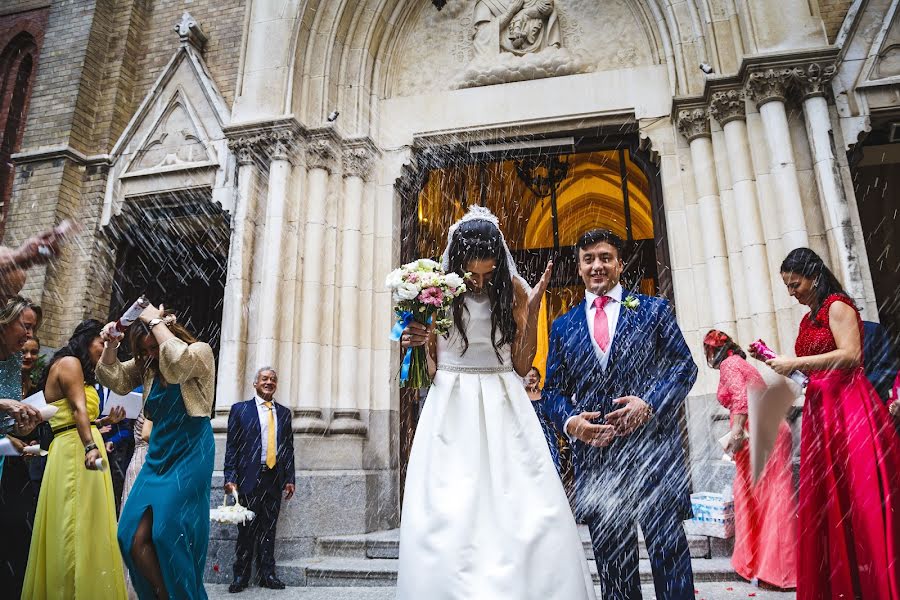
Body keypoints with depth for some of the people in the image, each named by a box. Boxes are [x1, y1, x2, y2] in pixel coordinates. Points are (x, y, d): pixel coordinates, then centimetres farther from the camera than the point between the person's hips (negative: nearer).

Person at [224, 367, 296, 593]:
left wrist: (290, 479, 7)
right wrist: (230, 478, -8)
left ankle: (267, 574, 18)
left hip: (274, 479, 3)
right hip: (249, 479, -3)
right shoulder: (240, 409, 3)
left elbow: (289, 448, 12)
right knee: (246, 530, 4)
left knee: (268, 529, 9)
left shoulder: (284, 412, 12)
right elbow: (231, 447, -1)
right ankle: (241, 576, 17)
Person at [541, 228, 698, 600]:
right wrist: (570, 421, -10)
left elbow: (684, 365, 2)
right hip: (594, 454, 2)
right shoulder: (563, 326, 13)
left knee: (669, 551, 3)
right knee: (612, 563, 12)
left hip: (653, 447, -2)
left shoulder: (653, 309, 9)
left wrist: (650, 403, -14)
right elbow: (553, 390, 11)